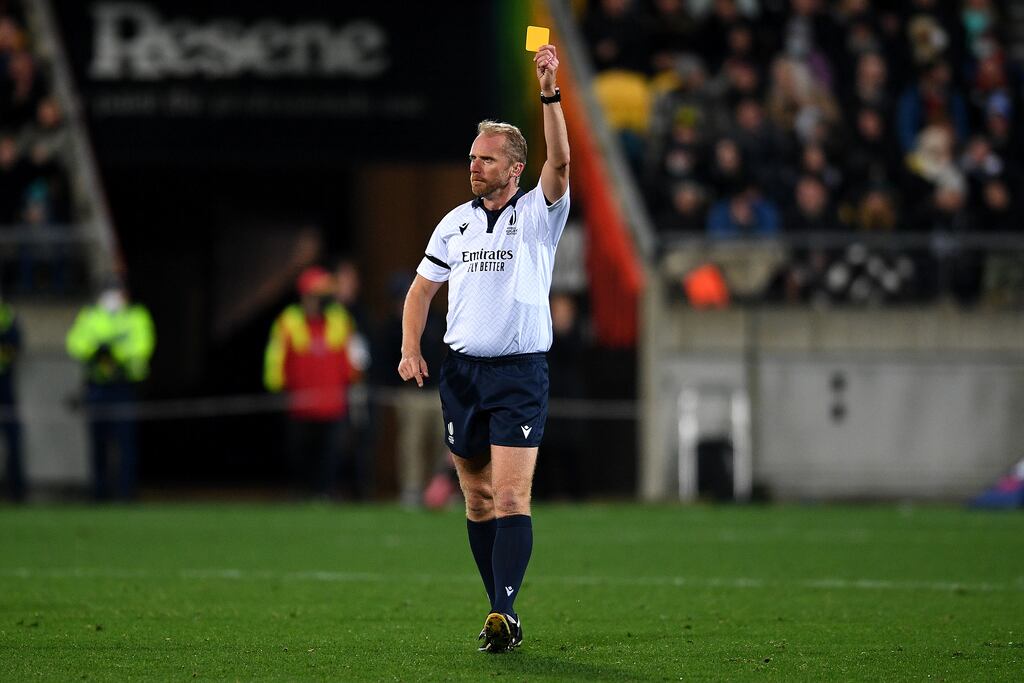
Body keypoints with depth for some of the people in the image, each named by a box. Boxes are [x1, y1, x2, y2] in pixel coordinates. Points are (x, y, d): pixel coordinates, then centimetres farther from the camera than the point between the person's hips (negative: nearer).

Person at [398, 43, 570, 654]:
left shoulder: (538, 213, -1)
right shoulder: (456, 222, 11)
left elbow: (560, 163, -20)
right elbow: (422, 288, 16)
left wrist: (550, 93, -28)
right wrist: (411, 348, 1)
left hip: (521, 372, -5)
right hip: (462, 371, 5)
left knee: (511, 496, -14)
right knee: (477, 497, 8)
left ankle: (505, 610, -21)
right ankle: (500, 609, 15)